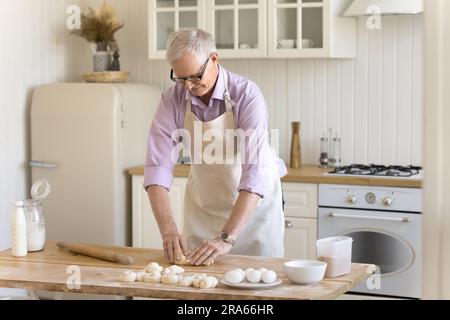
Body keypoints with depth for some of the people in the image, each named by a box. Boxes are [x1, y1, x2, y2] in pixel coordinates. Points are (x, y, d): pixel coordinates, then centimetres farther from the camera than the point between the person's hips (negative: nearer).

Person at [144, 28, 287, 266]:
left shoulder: (247, 95, -26)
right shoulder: (172, 100, -14)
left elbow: (256, 172, -32)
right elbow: (158, 166, -18)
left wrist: (227, 238, -40)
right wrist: (168, 230, -32)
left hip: (256, 201, -3)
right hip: (202, 206, 3)